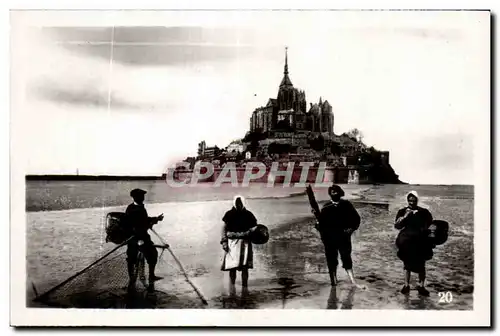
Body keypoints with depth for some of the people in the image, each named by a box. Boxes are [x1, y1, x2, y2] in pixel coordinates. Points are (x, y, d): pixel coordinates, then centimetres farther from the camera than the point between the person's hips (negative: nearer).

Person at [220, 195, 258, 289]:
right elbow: (224, 228, 6)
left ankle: (245, 289, 8)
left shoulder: (248, 214, 3)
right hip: (232, 243, 0)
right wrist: (224, 241, -2)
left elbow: (254, 226, 7)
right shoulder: (229, 214, 3)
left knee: (244, 267, -2)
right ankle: (232, 289, 15)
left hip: (245, 242, 0)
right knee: (232, 267, 1)